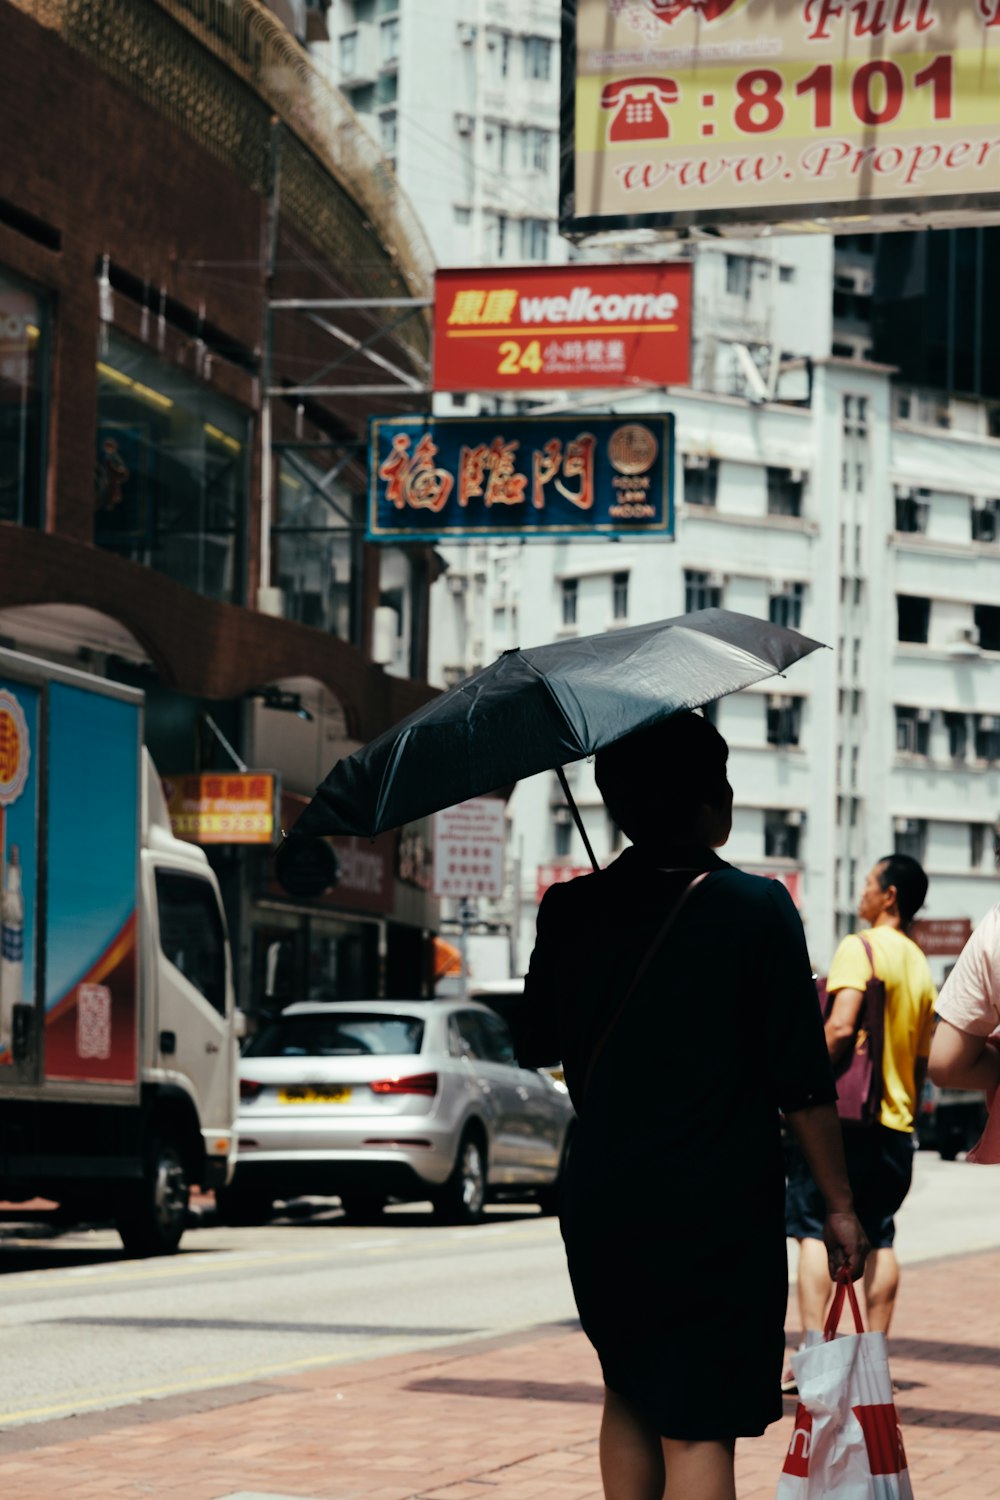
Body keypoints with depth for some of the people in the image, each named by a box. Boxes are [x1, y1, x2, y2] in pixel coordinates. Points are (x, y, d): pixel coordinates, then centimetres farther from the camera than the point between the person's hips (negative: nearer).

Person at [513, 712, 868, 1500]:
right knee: (698, 1430, -2)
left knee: (629, 1394, 23)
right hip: (720, 1212, -4)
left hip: (600, 1206, 4)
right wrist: (840, 1204, 0)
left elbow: (535, 1048, 13)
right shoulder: (758, 909, -9)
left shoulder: (571, 911, 1)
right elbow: (803, 1084, -9)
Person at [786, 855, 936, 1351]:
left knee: (813, 1230, -5)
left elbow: (841, 1026, -21)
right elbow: (923, 1057, 17)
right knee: (879, 1239, 9)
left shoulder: (860, 947, -9)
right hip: (896, 1121, 7)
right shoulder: (920, 965, 14)